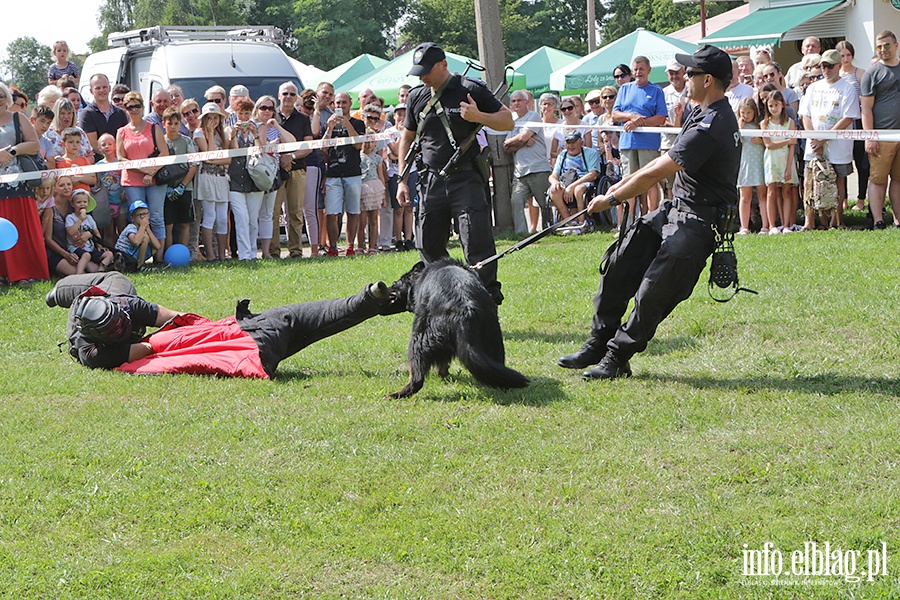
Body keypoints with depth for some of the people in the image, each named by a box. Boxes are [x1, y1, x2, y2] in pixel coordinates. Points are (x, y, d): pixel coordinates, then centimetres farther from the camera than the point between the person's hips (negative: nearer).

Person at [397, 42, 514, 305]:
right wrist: (402, 180, 17)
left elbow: (508, 121, 0)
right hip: (432, 182, 5)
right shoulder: (417, 96, 12)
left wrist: (478, 117, -18)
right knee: (429, 246, 7)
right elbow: (407, 137, 22)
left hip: (467, 179, -5)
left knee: (477, 244, -11)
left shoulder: (471, 90, -3)